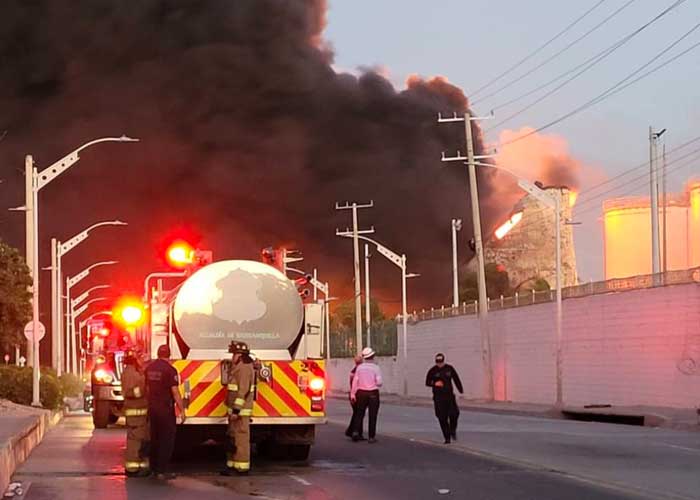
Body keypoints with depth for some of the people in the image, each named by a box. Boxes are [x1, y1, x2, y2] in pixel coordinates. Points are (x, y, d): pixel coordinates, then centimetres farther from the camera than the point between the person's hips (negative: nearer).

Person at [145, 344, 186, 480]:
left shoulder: (150, 368, 7)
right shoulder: (170, 369, -14)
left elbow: (147, 389, 14)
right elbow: (175, 392, -16)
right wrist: (182, 410, -12)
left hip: (152, 408, 7)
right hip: (166, 409, -7)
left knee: (155, 438, 14)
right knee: (167, 439, -2)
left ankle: (154, 468, 19)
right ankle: (163, 471, -4)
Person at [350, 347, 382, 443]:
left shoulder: (359, 367, -1)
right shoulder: (376, 368, -8)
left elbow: (355, 381, -1)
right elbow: (379, 382, -12)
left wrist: (352, 394, 5)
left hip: (361, 393, 2)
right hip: (373, 393, -2)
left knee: (359, 414, 13)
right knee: (372, 416, 5)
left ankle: (356, 431, -3)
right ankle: (371, 437, 5)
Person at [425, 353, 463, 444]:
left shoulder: (449, 368, 3)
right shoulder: (433, 371, -1)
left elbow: (456, 379, 12)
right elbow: (427, 382, 3)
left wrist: (461, 391, 10)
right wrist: (435, 383, -17)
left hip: (449, 395, 1)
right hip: (438, 397, -1)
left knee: (454, 413, -13)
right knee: (442, 418, -3)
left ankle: (453, 430, 16)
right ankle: (447, 437, 6)